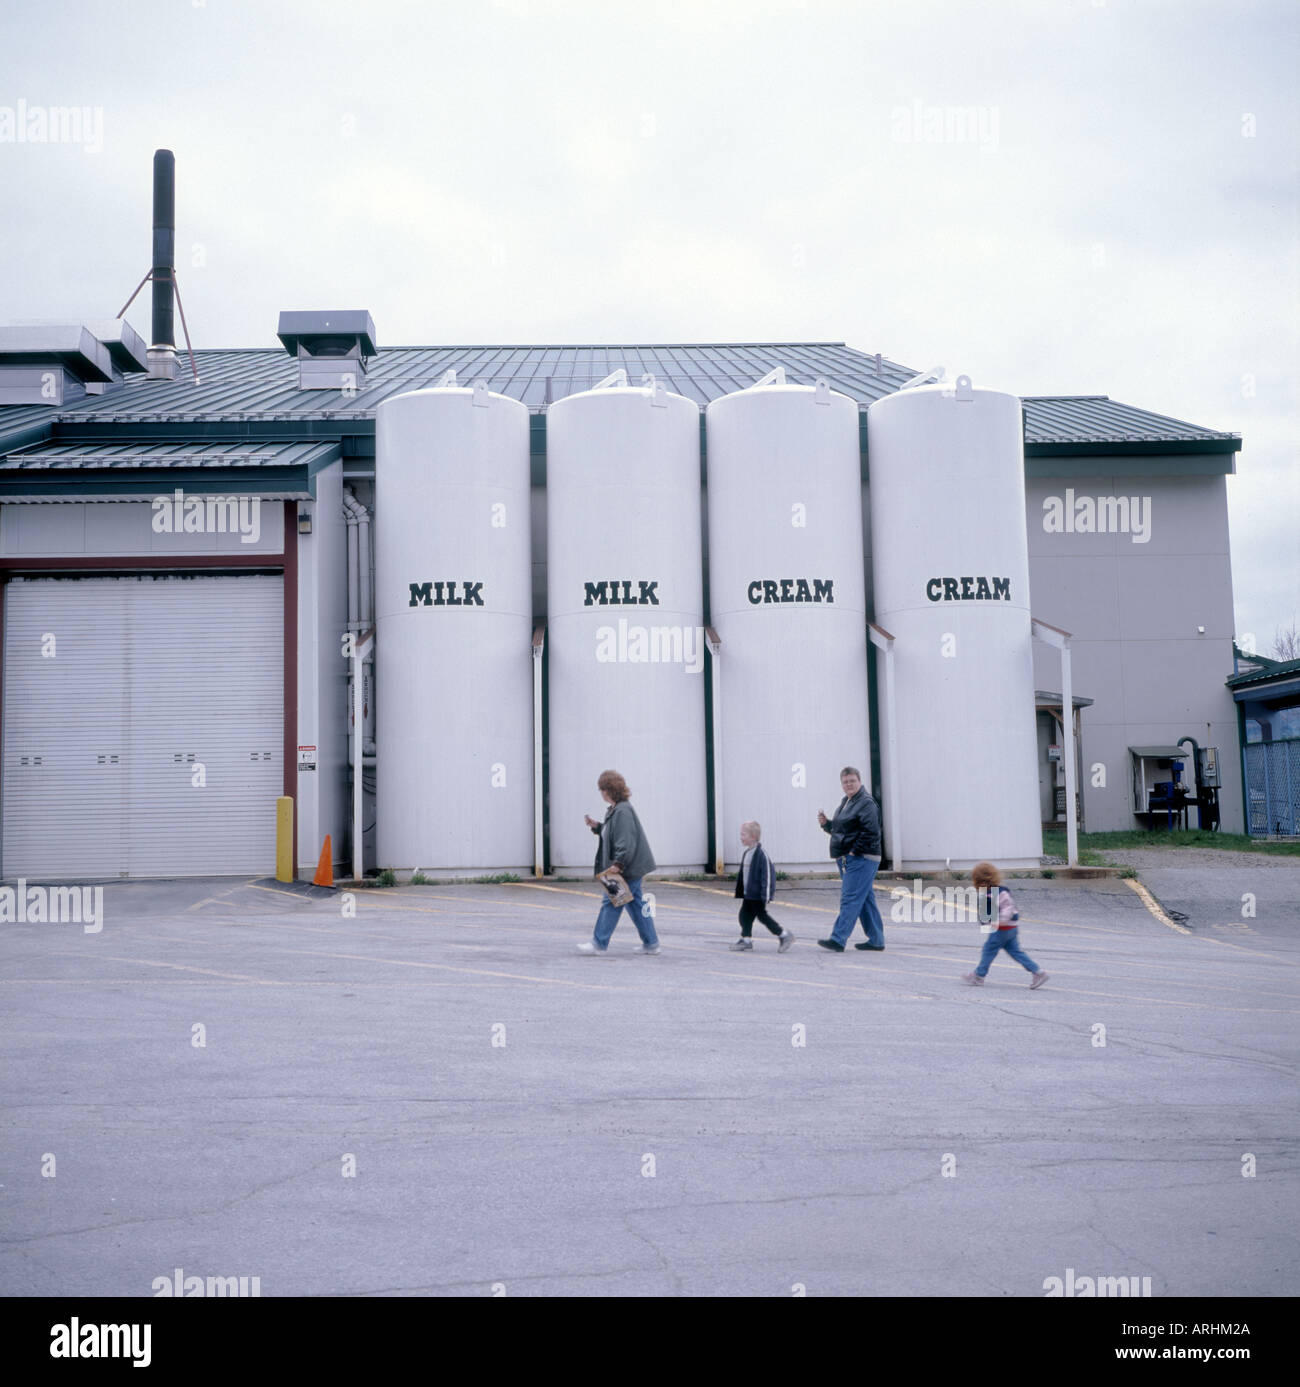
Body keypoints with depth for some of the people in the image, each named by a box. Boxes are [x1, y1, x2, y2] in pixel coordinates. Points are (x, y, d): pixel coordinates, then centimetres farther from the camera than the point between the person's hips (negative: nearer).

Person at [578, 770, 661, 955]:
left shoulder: (623, 811, -19)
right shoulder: (614, 810, 14)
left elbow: (626, 842, -24)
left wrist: (618, 863, -25)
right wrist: (596, 826, 14)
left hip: (628, 868, -10)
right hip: (631, 867, 10)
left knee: (611, 903, -4)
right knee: (636, 904, 12)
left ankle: (599, 944, 3)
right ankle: (651, 944, 16)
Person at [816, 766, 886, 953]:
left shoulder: (866, 803, -12)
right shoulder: (845, 802, 18)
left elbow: (871, 831, -21)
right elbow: (839, 829, 25)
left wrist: (855, 851, -18)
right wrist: (826, 823, 6)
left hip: (861, 859, -10)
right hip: (847, 860, 10)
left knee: (850, 898, -12)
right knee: (865, 899, 12)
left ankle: (838, 940, -15)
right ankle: (876, 940, 18)